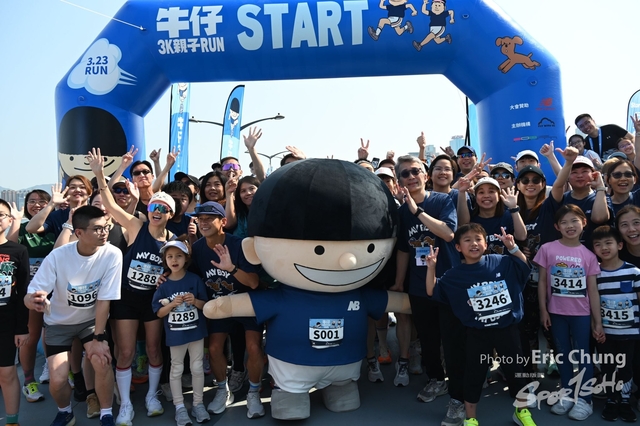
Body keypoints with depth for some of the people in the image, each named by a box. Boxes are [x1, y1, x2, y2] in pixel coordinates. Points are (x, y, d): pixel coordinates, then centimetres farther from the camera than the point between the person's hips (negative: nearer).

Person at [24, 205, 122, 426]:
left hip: (92, 319, 0)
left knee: (102, 362, -22)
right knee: (58, 380, -8)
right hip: (59, 321, 0)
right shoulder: (57, 256, -23)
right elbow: (30, 295, -24)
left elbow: (104, 300, -19)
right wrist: (33, 300, -48)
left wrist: (99, 338, -19)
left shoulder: (112, 255, -24)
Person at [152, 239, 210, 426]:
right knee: (177, 370, 11)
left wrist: (195, 301, -21)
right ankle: (179, 407, 23)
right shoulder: (163, 284, -6)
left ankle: (198, 404, 24)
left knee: (197, 368, 9)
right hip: (175, 335, 0)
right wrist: (172, 304, -20)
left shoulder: (195, 280, -6)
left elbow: (206, 304, -1)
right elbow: (159, 312, -3)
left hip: (196, 331, 0)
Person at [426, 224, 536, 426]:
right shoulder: (455, 275, -6)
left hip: (507, 329, 1)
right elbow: (432, 291, -5)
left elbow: (525, 267, 7)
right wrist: (431, 267, -16)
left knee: (515, 370, 16)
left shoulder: (501, 262, -5)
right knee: (474, 374, 8)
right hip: (477, 333, -1)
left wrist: (513, 248, -9)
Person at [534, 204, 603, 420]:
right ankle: (567, 395, 28)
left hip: (581, 313, -1)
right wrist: (543, 310, -3)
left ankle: (584, 399, 20)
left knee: (582, 354, 7)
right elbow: (542, 281, -1)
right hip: (556, 312, 1)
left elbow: (593, 289, -2)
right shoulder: (547, 249, -7)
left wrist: (598, 322, -3)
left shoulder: (588, 255, -5)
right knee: (562, 354, 14)